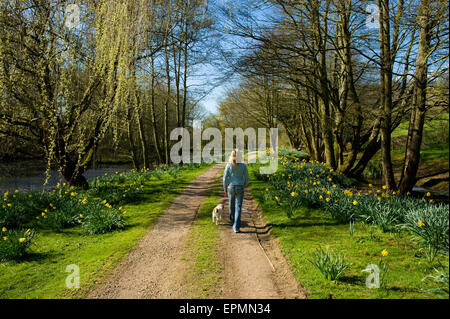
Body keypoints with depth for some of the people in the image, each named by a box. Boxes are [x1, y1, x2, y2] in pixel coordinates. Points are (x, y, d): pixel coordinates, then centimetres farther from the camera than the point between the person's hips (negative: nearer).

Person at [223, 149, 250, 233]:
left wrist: (225, 189, 9)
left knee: (232, 205, 22)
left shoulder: (229, 165, -8)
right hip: (239, 188, -2)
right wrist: (244, 185, 19)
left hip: (230, 187, 2)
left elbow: (225, 178, -4)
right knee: (238, 207, 0)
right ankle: (236, 227, -7)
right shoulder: (243, 166, -9)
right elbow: (247, 178, -2)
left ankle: (232, 221, 44)